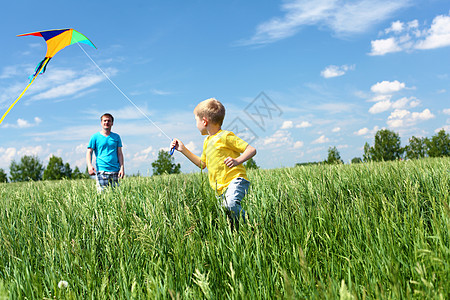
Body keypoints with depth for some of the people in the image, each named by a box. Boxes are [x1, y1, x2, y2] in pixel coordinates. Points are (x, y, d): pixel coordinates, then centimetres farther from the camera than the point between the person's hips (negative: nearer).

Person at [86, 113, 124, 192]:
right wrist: (89, 165, -15)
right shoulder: (95, 137, 6)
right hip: (101, 170, -3)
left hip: (115, 171, 3)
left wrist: (122, 167, 0)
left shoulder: (116, 137, 14)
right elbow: (89, 152, 2)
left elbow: (119, 153, 11)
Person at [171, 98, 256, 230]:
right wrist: (183, 149, 30)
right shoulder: (207, 141, 23)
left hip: (236, 180, -8)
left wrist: (237, 160, -25)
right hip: (221, 188, 9)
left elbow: (252, 150, -7)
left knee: (231, 204, -34)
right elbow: (202, 163, 34)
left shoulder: (225, 136, -4)